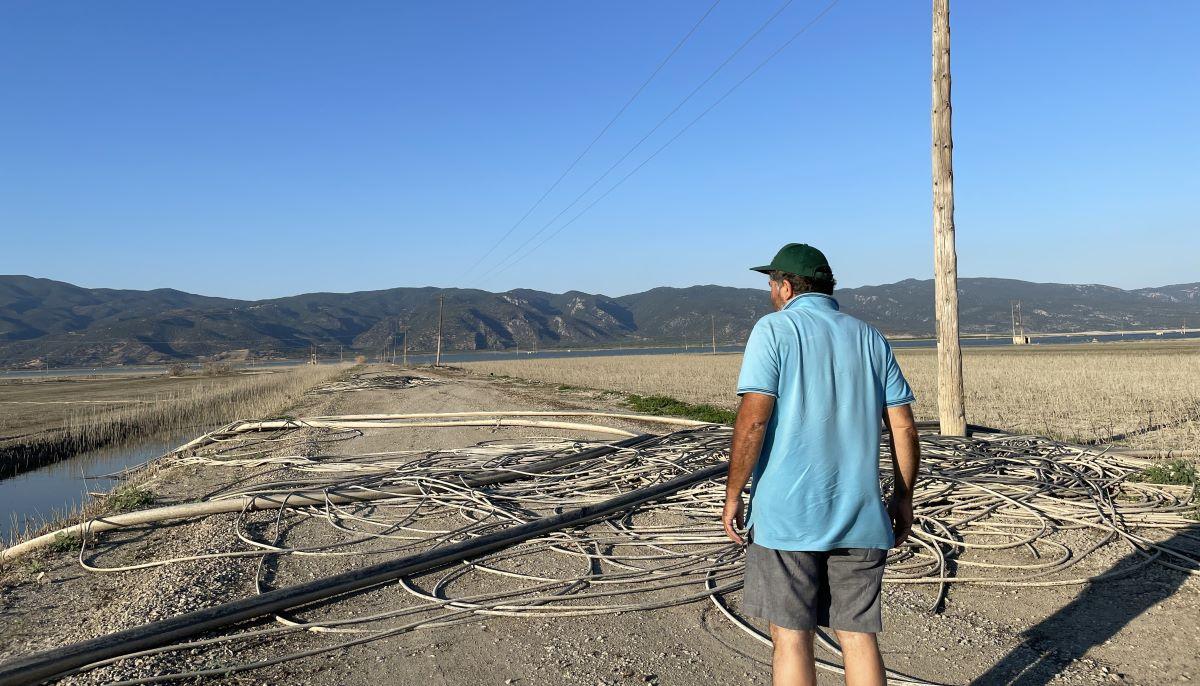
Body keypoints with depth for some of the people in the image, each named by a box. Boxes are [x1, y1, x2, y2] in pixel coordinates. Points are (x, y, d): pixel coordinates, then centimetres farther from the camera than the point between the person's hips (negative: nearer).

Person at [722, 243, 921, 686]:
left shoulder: (774, 330, -5)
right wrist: (903, 497, 17)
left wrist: (733, 494, -5)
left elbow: (753, 420, -14)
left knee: (791, 638, 6)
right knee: (859, 638, 12)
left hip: (787, 514, -4)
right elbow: (903, 427, 7)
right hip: (859, 517, 5)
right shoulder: (870, 338, 10)